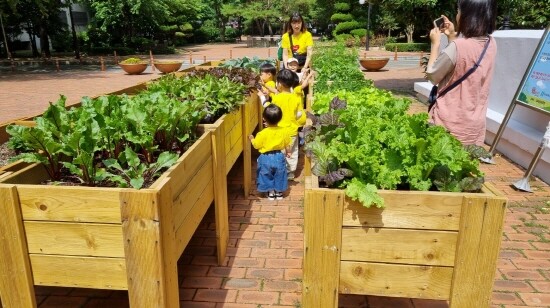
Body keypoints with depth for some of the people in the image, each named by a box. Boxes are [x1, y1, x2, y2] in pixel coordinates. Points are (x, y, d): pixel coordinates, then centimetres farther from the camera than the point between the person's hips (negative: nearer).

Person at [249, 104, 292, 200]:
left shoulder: (262, 133, -21)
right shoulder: (284, 131, -12)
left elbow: (256, 145, -10)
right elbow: (287, 145, 0)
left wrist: (251, 139, 10)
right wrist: (288, 152, 20)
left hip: (266, 158, -3)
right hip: (279, 157, 3)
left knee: (267, 176, 18)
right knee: (279, 175, 21)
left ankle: (271, 193, 29)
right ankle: (279, 192, 32)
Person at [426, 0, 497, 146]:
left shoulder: (457, 47, -21)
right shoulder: (491, 45, 2)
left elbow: (432, 76, -7)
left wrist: (435, 43, 2)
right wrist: (452, 36, 15)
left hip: (450, 125, -6)